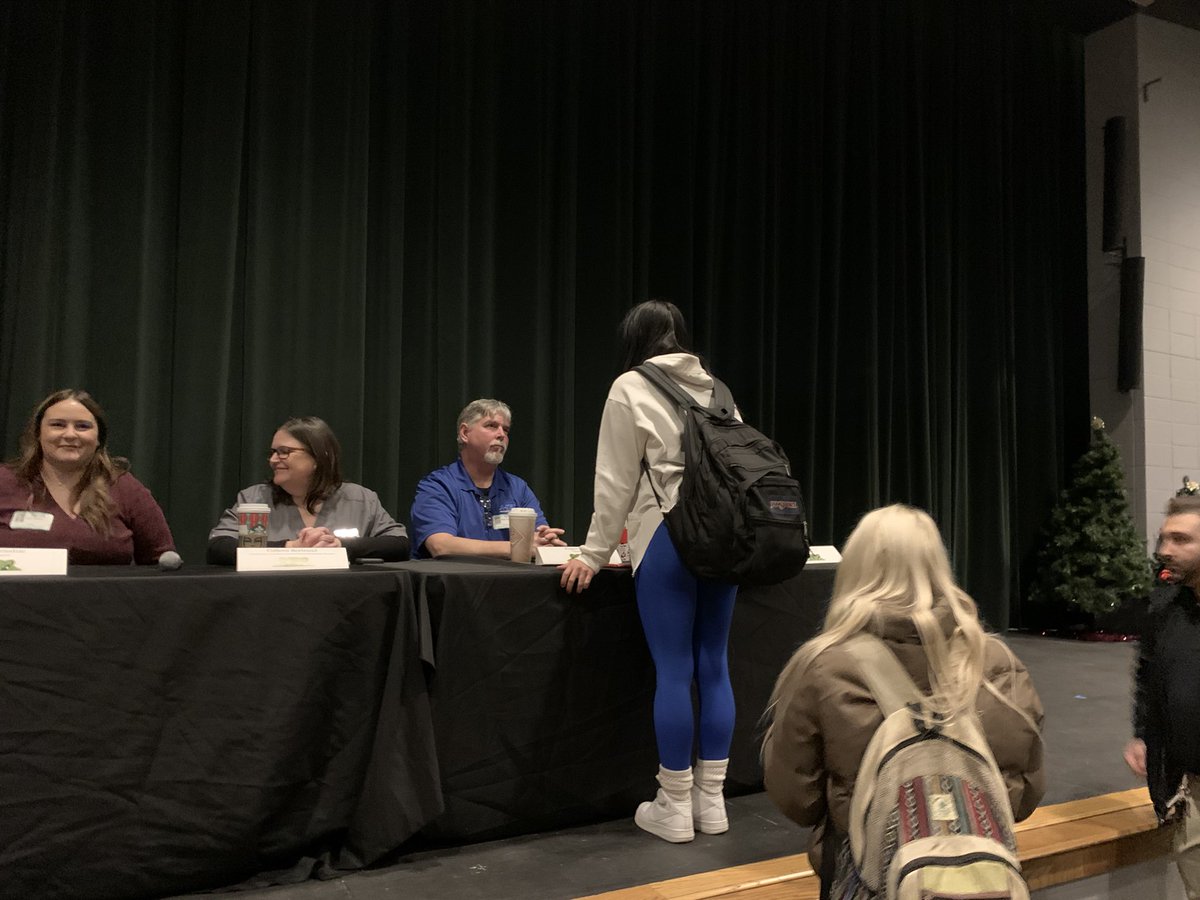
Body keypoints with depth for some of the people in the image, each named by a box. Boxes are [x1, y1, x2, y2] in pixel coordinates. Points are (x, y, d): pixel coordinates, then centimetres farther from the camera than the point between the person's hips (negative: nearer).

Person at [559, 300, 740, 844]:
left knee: (674, 671, 0)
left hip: (669, 535, -5)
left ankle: (675, 807, 9)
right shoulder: (716, 389, 16)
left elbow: (616, 482, -2)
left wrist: (594, 554, 4)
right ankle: (711, 801, 18)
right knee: (714, 667, 10)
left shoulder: (631, 388, 1)